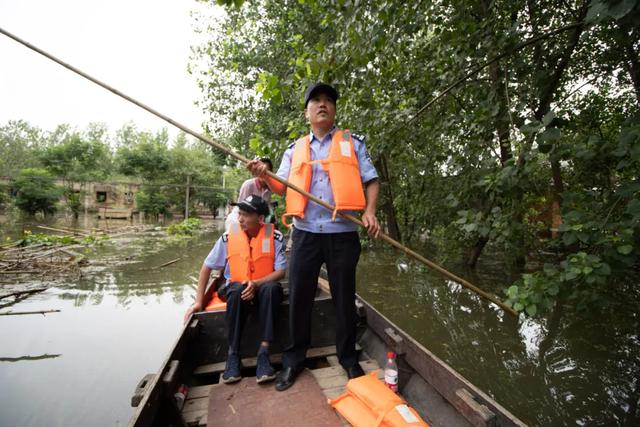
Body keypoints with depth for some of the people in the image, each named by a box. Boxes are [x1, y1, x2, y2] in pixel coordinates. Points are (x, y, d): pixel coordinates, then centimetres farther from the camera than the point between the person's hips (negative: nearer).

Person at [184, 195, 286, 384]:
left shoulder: (275, 236, -12)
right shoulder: (229, 236, -8)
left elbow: (281, 272, -12)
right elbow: (207, 267, 1)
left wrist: (256, 284, -28)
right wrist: (198, 301, -1)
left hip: (264, 286, -1)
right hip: (237, 288, 1)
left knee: (272, 288, -35)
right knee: (237, 290, -34)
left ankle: (263, 353, -29)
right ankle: (233, 354, -21)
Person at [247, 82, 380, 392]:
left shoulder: (352, 142, 10)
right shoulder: (294, 149, 15)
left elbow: (371, 180, 6)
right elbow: (281, 186, 8)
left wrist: (369, 211, -10)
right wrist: (264, 176, -12)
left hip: (343, 233, -1)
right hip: (305, 233, 2)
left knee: (344, 297, 9)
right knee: (299, 297, 8)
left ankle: (348, 358, 29)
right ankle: (294, 359, 26)